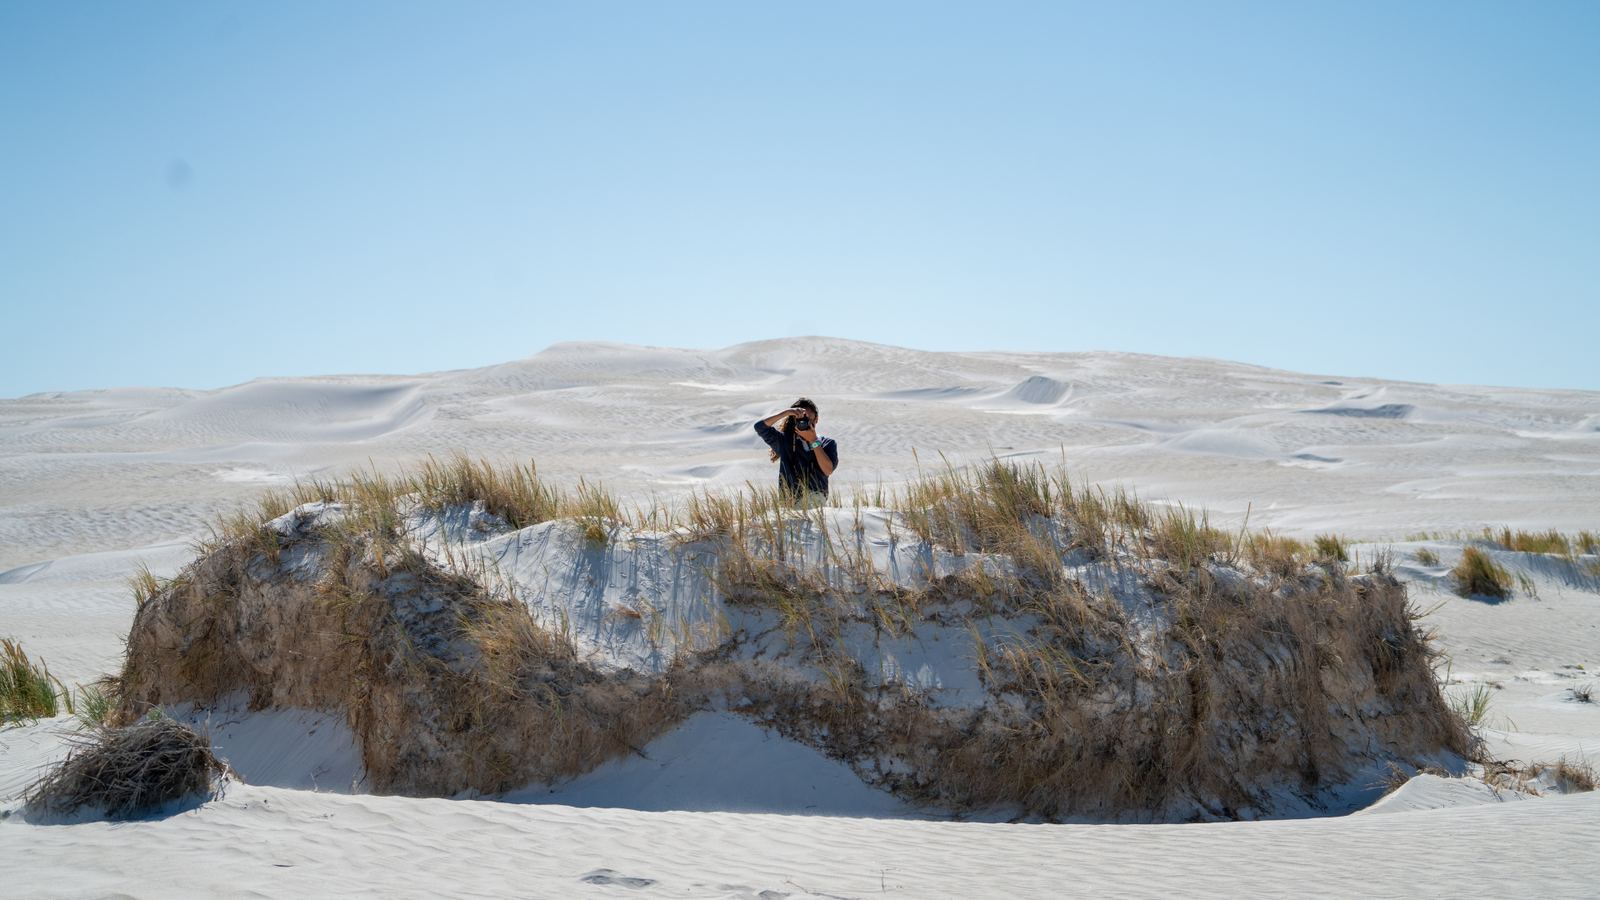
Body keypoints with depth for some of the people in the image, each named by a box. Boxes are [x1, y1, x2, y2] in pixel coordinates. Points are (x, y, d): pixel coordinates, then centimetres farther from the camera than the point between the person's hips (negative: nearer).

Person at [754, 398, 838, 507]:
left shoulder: (828, 444, 13)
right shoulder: (785, 440, 15)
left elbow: (828, 470, -3)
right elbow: (760, 426, 4)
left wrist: (814, 441, -4)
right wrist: (786, 412, -1)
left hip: (817, 500, 1)